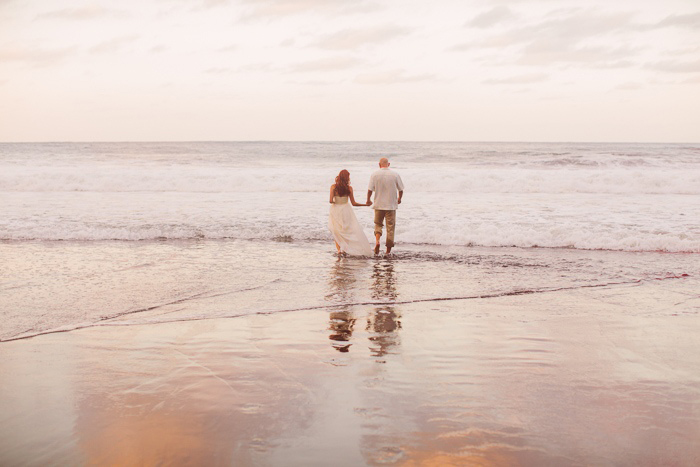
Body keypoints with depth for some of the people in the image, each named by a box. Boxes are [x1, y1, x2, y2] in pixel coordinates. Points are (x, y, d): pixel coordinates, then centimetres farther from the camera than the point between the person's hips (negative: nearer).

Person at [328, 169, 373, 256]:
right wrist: (366, 204, 8)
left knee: (337, 232, 14)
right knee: (354, 230, 12)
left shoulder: (333, 187, -8)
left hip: (335, 210, 1)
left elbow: (331, 201, -14)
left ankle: (339, 249, 2)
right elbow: (354, 203, -3)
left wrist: (334, 202, 9)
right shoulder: (349, 188, -6)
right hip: (346, 210, -1)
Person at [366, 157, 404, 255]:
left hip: (379, 204, 0)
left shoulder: (375, 174, -5)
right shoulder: (395, 174, -3)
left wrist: (368, 200, 11)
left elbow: (370, 190, -7)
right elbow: (401, 189, 3)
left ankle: (377, 241, -9)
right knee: (390, 226, 7)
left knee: (378, 223, 17)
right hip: (391, 204, 0)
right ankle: (388, 251, 8)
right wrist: (399, 199, 23)